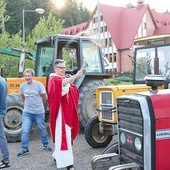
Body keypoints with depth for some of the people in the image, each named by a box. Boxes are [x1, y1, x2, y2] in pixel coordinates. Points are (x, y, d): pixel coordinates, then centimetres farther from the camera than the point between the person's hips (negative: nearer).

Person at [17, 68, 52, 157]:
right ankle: (24, 149, 7)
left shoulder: (39, 85, -13)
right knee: (24, 131, -7)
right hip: (27, 112, 2)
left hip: (39, 112, -2)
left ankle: (45, 144, 34)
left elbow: (45, 97, -2)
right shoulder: (22, 86, -3)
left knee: (42, 129, 14)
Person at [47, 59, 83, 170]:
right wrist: (76, 76, -44)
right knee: (63, 135, -12)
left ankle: (57, 156, 32)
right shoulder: (53, 79, -9)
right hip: (60, 111, -9)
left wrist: (71, 87, -8)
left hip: (67, 111, 9)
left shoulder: (66, 79, 19)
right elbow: (62, 83, -34)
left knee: (66, 134, 15)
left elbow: (74, 91, 13)